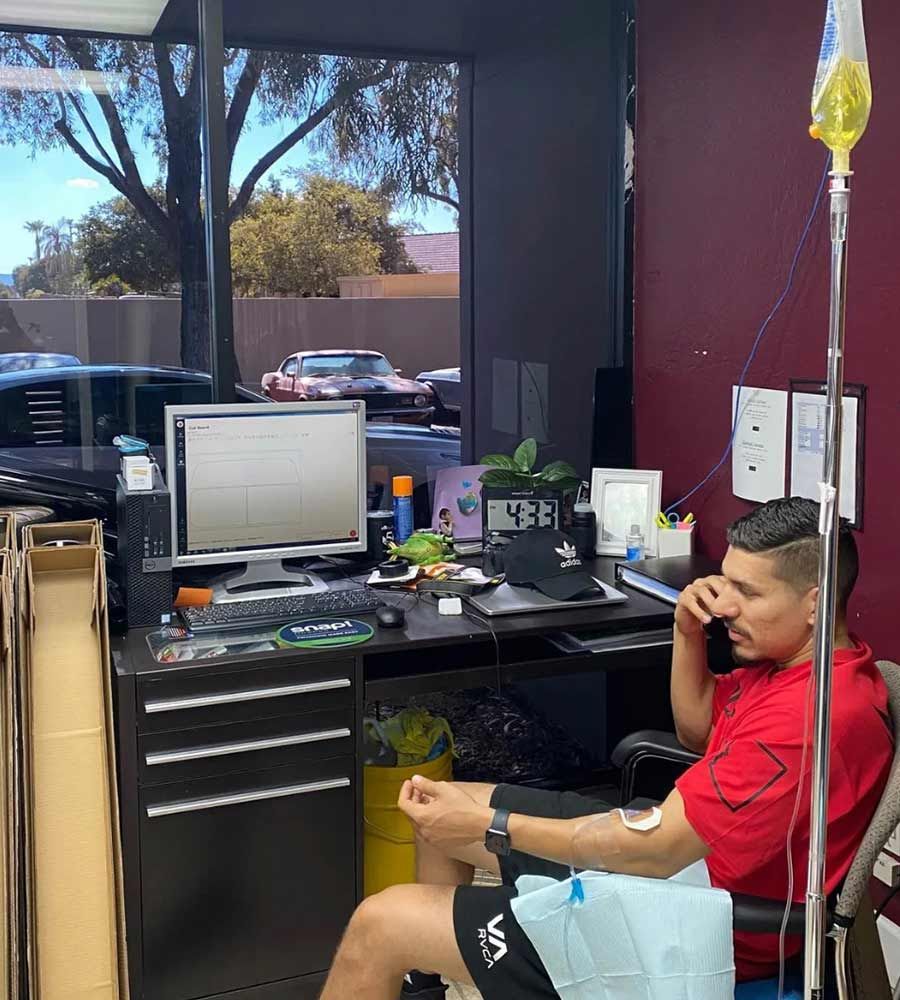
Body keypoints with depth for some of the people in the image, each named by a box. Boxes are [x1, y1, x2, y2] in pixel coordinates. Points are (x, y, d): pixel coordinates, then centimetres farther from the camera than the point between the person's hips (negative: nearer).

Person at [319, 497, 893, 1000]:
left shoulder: (814, 711, -30)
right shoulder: (786, 656, 1)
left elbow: (658, 851, -30)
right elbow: (697, 730, 17)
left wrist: (488, 826, -23)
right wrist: (689, 634, -3)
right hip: (677, 842, 10)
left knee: (379, 924, -12)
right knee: (441, 813, 18)